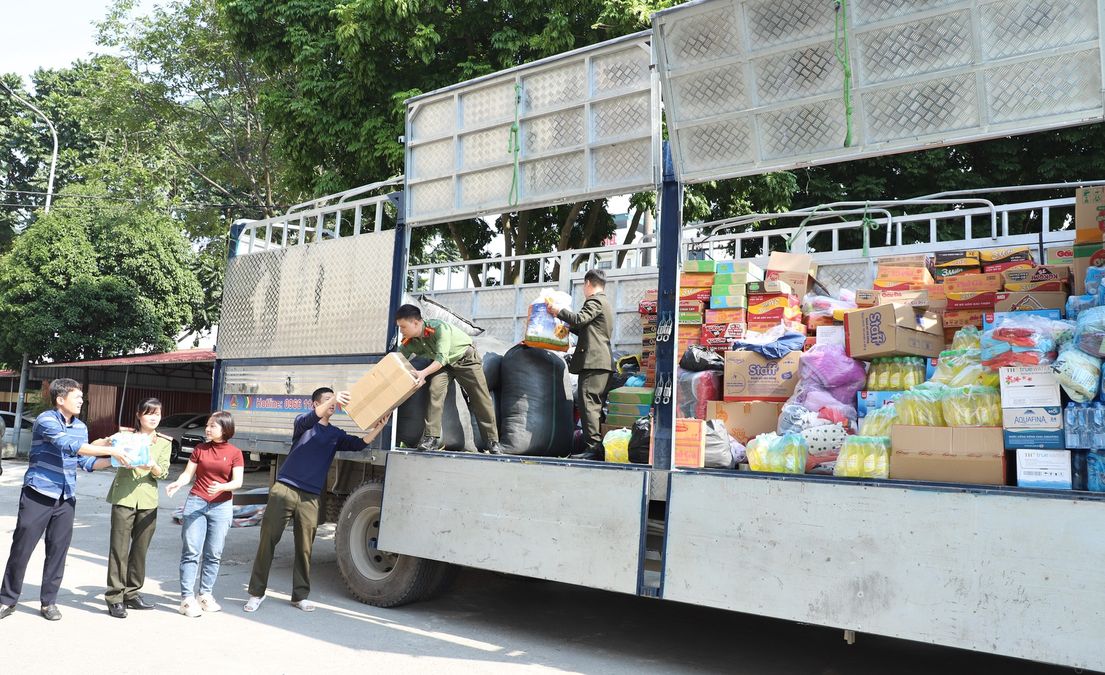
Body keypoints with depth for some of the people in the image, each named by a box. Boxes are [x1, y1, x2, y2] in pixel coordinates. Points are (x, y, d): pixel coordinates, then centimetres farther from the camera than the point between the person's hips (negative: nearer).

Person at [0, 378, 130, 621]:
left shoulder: (81, 427, 9)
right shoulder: (45, 420, -13)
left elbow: (86, 462, 9)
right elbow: (70, 446, -26)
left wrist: (114, 461, -7)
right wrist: (111, 451, -28)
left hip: (66, 499, 5)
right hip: (37, 496, -5)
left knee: (58, 552, 7)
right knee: (21, 549, 3)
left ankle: (49, 601, 17)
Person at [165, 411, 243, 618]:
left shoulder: (235, 453, 2)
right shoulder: (200, 449, 8)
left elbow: (237, 482, -6)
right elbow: (188, 474, 5)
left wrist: (221, 487, -25)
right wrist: (177, 484, -16)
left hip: (221, 506, 0)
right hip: (196, 502, 1)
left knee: (213, 554, 4)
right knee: (191, 551, -4)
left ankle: (205, 595, 16)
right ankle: (187, 598, -1)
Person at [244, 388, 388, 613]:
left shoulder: (335, 434, 14)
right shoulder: (304, 424, 3)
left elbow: (358, 444, -1)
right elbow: (307, 420, -21)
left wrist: (378, 427, -18)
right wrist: (332, 400, -37)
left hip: (309, 498, 3)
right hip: (284, 490, -3)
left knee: (305, 548, 4)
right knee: (267, 541, 0)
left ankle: (300, 596, 16)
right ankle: (257, 592, 12)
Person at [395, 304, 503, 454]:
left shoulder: (439, 328, -35)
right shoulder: (409, 341, -16)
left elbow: (442, 358, -41)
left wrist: (424, 373, -54)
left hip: (466, 359, -4)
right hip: (442, 365, 5)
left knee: (481, 400, -2)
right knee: (435, 391, -22)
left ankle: (493, 442, 8)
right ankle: (432, 438, -21)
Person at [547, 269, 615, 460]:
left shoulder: (595, 301, -5)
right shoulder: (606, 303, 27)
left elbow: (580, 319, -19)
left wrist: (558, 311, -8)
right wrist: (569, 327, 32)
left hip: (593, 361, -10)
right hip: (603, 363, 10)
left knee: (587, 403, -13)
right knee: (595, 405, 10)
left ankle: (593, 447, -17)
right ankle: (600, 447, 10)